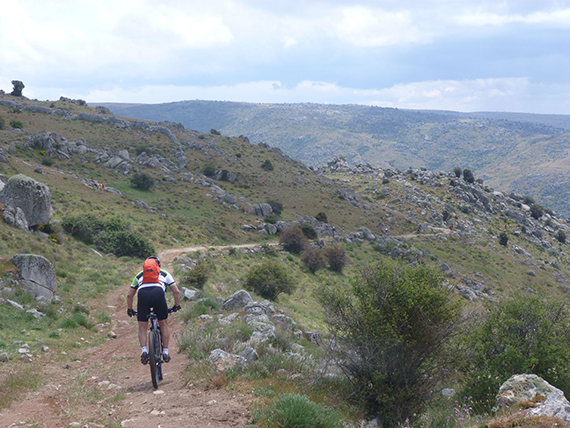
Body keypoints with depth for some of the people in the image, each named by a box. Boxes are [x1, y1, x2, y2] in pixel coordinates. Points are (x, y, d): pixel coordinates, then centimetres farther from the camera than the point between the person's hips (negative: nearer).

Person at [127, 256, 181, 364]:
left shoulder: (139, 275, 36)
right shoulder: (164, 274, 34)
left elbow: (129, 295, 35)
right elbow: (176, 292, 28)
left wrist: (129, 309, 48)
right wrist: (177, 306, 42)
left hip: (142, 294, 1)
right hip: (158, 293, -1)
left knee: (142, 327, 12)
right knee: (163, 324, 18)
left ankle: (144, 350, -8)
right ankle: (165, 352, 15)